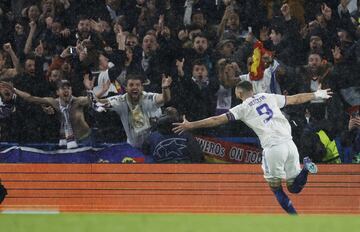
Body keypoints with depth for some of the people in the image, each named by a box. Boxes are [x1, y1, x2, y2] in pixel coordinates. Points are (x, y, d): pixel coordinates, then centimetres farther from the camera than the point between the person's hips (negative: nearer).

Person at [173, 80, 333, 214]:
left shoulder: (243, 108, 5)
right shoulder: (269, 97, 18)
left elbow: (217, 120, 2)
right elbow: (295, 99, 27)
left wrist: (190, 125, 5)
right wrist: (316, 95, 43)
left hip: (273, 148, -4)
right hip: (289, 144, 4)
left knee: (276, 188, 11)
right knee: (294, 188, 15)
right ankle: (305, 167, -13)